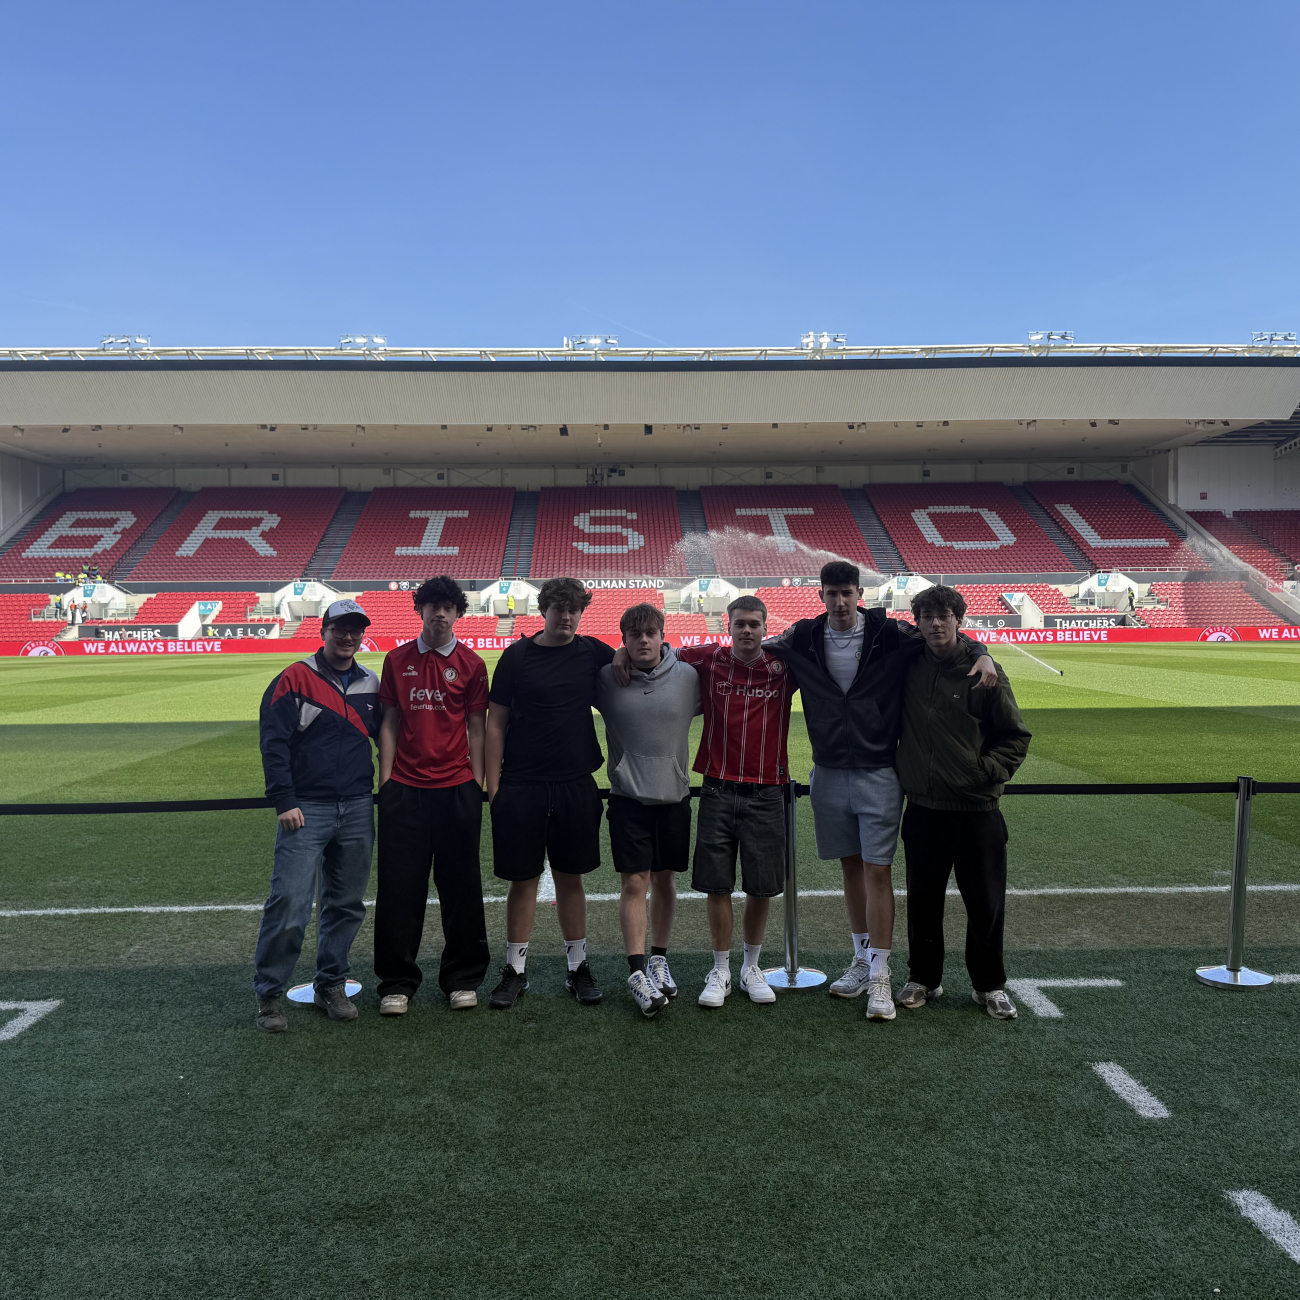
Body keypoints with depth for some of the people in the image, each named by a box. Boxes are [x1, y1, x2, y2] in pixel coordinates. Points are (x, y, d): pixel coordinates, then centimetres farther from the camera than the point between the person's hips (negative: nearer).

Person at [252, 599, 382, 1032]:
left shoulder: (371, 685, 11)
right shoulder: (294, 680, -3)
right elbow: (274, 743, -6)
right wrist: (284, 802, -12)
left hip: (358, 810, 5)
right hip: (306, 810, -4)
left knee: (347, 904, 10)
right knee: (290, 903, -8)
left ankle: (331, 985, 25)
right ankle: (269, 993, 9)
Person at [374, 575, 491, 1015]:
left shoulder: (471, 664, 3)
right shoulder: (397, 661, 7)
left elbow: (476, 727, 5)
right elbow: (390, 723, 8)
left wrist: (477, 783, 1)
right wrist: (384, 780, 3)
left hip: (456, 788, -1)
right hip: (405, 789, 1)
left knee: (460, 884, 6)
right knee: (399, 884, 4)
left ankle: (463, 979, 21)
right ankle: (397, 983, 18)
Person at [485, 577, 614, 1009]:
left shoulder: (593, 653, 3)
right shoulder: (517, 655, -2)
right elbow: (495, 724, 0)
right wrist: (493, 788, -4)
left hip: (576, 786, 2)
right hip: (520, 787, -1)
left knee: (571, 878, 11)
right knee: (523, 880, 7)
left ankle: (578, 967, 25)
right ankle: (515, 971, 21)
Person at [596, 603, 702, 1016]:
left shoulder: (688, 676, -3)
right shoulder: (606, 679, -5)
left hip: (674, 795, 2)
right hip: (628, 796, -2)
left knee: (665, 879, 12)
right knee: (634, 882, -2)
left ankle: (659, 959, 28)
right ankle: (637, 972, 5)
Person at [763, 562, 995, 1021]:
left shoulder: (887, 633, -5)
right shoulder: (804, 638, 3)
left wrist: (981, 653, -14)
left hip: (879, 773, -3)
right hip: (829, 773, 3)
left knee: (877, 871, -3)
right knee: (851, 866, 13)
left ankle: (880, 976, 6)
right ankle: (861, 960, 27)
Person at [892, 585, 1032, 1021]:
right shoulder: (909, 668, 1)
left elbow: (1016, 736, 0)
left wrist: (986, 772, -10)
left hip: (976, 810, -2)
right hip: (922, 809, 3)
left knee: (986, 902, 8)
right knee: (922, 900, 12)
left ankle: (989, 985, 26)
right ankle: (923, 979, 29)